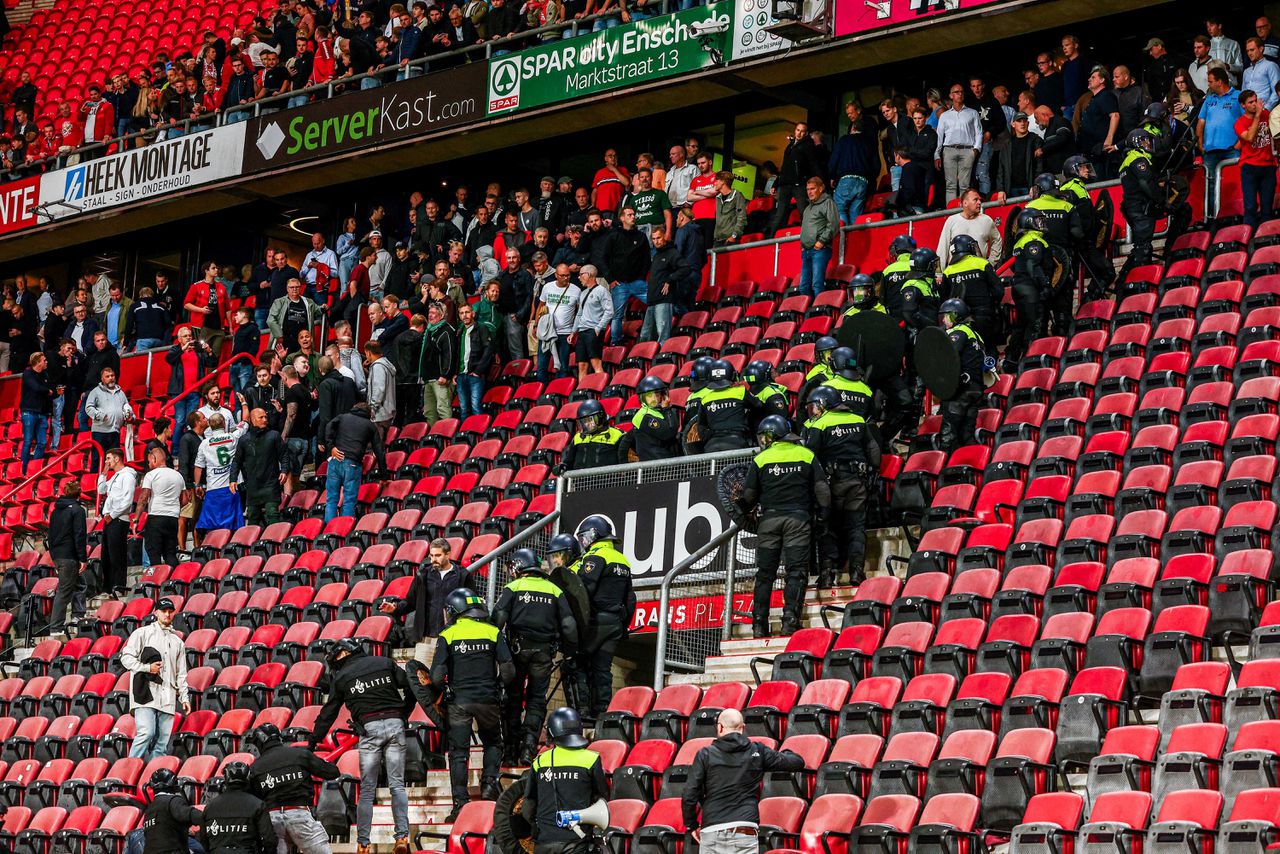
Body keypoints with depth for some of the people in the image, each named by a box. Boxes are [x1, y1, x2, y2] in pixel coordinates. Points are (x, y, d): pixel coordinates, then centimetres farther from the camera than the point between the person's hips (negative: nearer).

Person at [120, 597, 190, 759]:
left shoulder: (177, 641, 23)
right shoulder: (143, 633, 8)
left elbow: (181, 674, 22)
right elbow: (126, 657, 0)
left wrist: (184, 697, 12)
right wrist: (147, 667, -10)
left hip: (168, 699, 5)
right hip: (145, 693, -5)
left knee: (162, 742, -1)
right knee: (146, 733, -21)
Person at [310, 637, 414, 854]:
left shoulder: (341, 677, 9)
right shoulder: (385, 663, 12)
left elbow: (329, 713, 11)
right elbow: (410, 689, 8)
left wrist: (312, 743, 18)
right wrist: (403, 716, 21)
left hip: (369, 729, -2)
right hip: (395, 725, 2)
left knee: (367, 789, 4)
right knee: (397, 784, 4)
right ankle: (402, 836, -9)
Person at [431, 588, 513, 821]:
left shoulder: (447, 635, -2)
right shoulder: (493, 632, 2)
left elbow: (436, 676, -9)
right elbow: (508, 672, -3)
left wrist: (445, 689, 11)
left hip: (459, 700, -1)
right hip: (487, 699, 1)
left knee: (458, 753, 5)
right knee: (493, 744, 22)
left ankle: (460, 803, -1)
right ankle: (489, 781, 2)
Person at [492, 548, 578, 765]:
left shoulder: (513, 588, 3)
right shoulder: (554, 590, 10)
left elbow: (498, 616, -10)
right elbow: (569, 624, 5)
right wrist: (572, 652, 14)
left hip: (517, 648, -1)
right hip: (544, 651, 1)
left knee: (513, 698, 8)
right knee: (537, 699, 7)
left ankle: (511, 751, 7)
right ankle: (528, 748, -7)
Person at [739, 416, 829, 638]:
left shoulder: (760, 460, 3)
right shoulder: (807, 455, 6)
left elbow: (749, 496, 3)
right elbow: (822, 489, 4)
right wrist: (822, 515, 13)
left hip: (769, 519, 0)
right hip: (799, 519, 0)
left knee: (764, 572, 7)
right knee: (796, 570, -1)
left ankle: (759, 623, 3)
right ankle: (790, 619, -13)